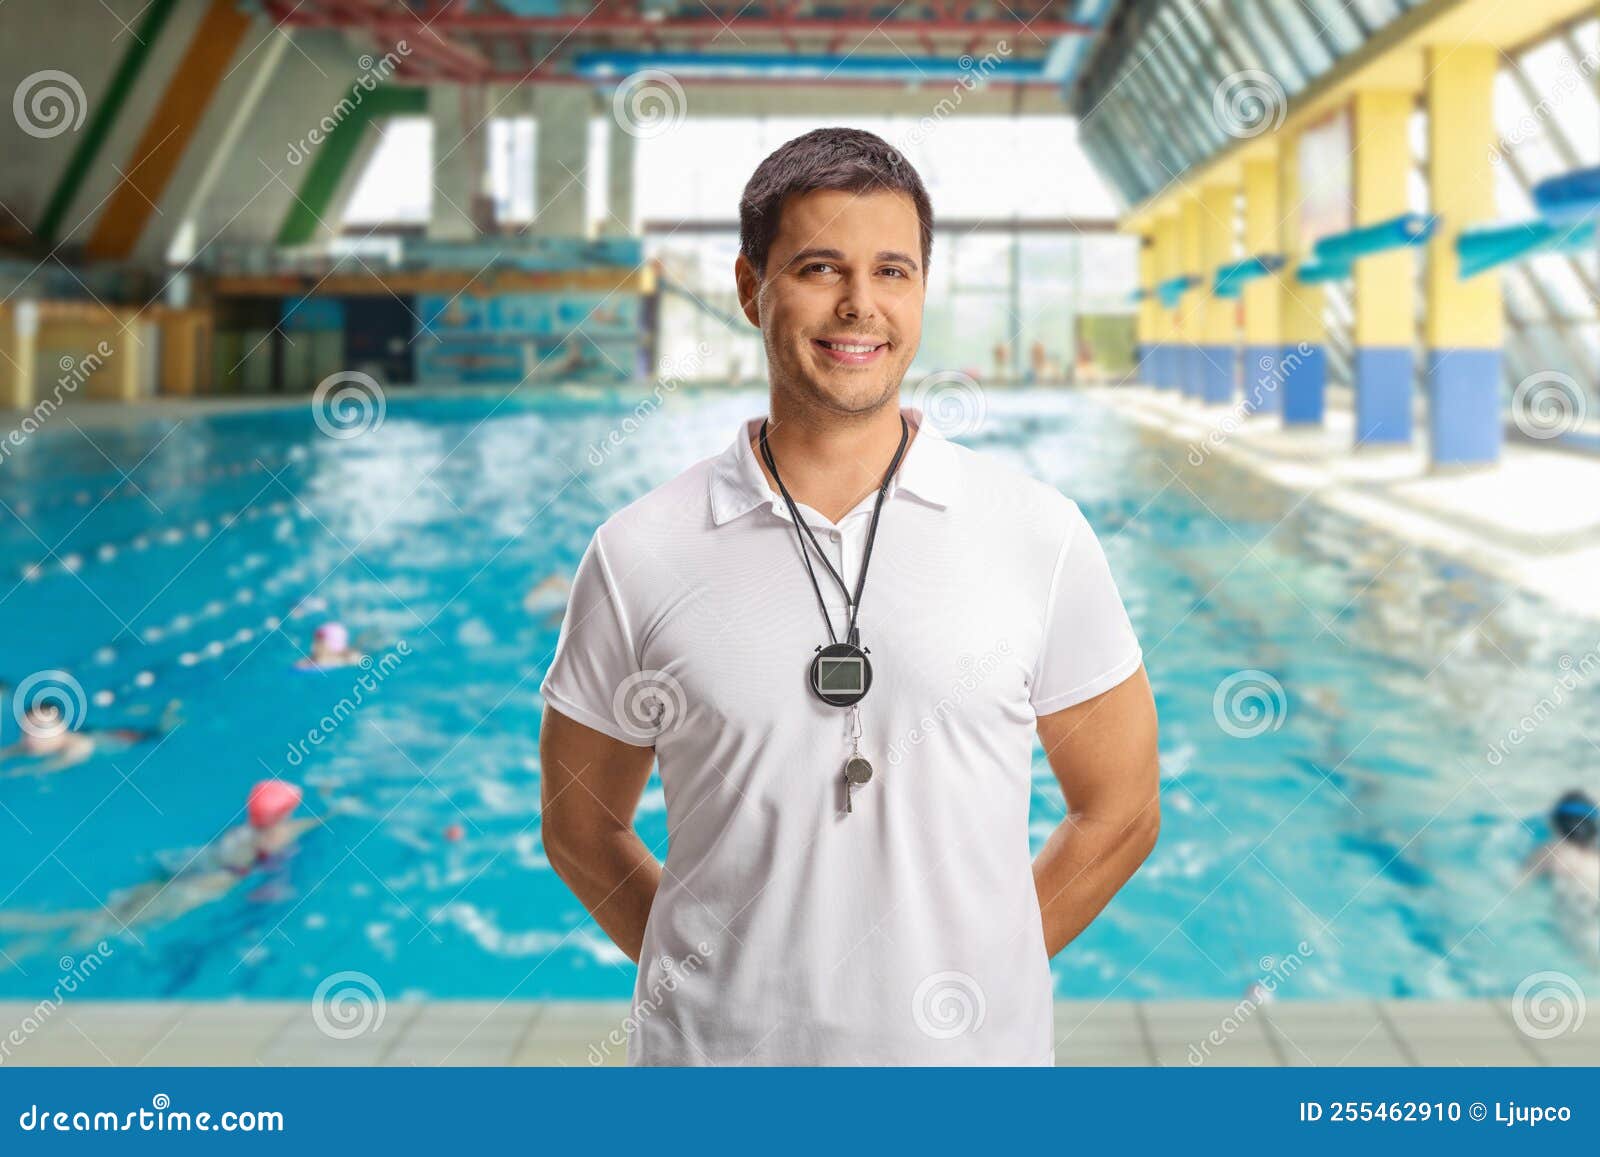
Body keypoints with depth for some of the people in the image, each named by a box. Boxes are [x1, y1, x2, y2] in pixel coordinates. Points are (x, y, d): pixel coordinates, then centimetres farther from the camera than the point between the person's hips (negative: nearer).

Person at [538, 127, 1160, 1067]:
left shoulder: (1040, 538, -6)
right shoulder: (640, 556, -7)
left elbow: (1120, 813, 1)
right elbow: (581, 829, 3)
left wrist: (973, 977, -2)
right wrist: (717, 985, -3)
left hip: (974, 1052, 1)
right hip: (715, 1046, 0)